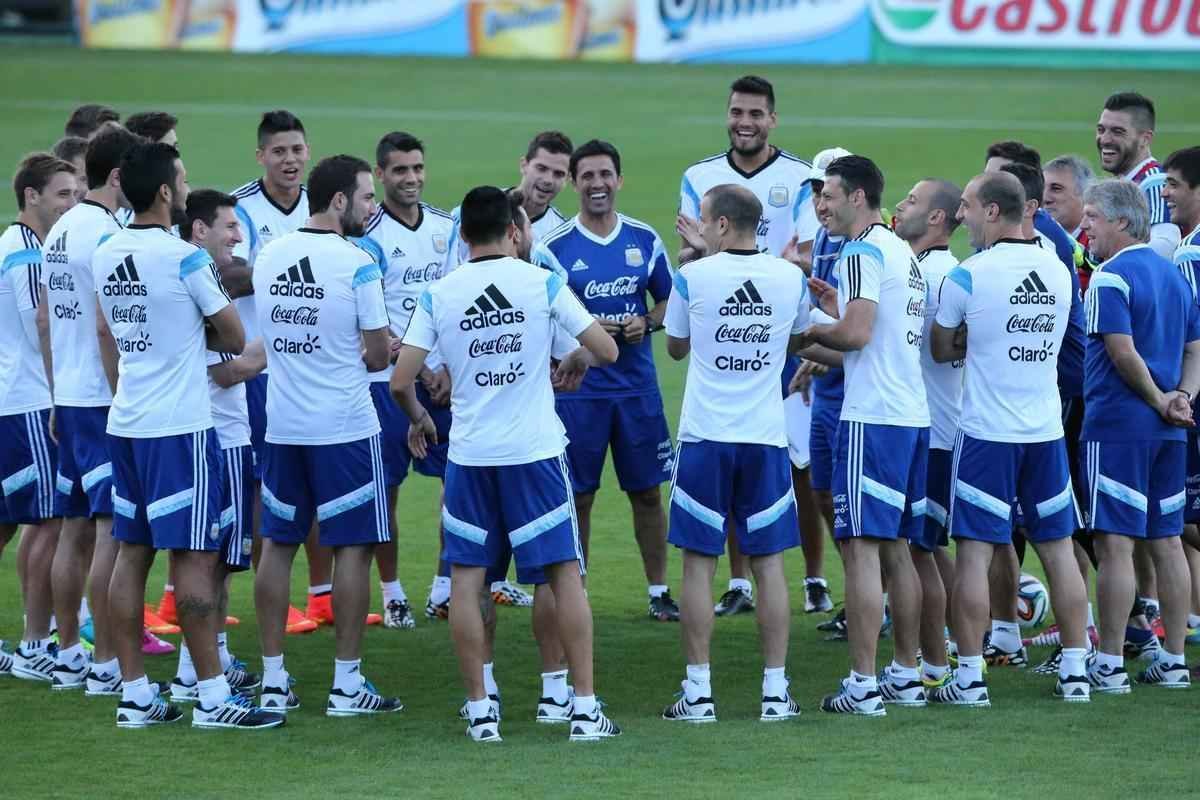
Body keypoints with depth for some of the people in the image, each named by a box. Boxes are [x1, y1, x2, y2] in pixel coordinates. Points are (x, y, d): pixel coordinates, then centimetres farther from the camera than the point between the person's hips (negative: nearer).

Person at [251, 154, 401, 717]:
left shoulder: (268, 257, 5)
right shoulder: (356, 265, -12)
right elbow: (378, 356, -10)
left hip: (281, 425, 5)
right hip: (345, 427, -5)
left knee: (278, 543, 10)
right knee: (352, 547, 1)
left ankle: (273, 680, 11)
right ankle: (346, 684, 2)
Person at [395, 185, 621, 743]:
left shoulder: (438, 294, -1)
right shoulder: (542, 283, -3)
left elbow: (400, 381, -4)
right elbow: (606, 351, -3)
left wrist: (418, 419, 17)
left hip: (469, 453, 1)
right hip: (536, 449, -1)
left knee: (466, 577, 7)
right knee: (565, 572, 4)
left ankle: (480, 712, 4)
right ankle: (585, 709, 2)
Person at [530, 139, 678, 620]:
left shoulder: (645, 239, 5)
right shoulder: (553, 247, -4)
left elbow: (669, 301, 13)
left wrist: (646, 323, -7)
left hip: (638, 386, 2)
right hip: (578, 390, -2)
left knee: (647, 490, 7)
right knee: (578, 497, 2)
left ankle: (659, 592, 16)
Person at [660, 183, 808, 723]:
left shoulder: (692, 277, -6)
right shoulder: (790, 278, 0)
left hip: (705, 436, -2)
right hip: (766, 436, 2)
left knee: (698, 562, 3)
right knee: (769, 563, 6)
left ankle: (698, 691, 1)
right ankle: (776, 690, 6)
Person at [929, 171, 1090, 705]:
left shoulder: (968, 275, -11)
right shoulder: (1058, 272, 5)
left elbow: (940, 350, 0)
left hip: (986, 434, -5)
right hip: (1047, 431, 5)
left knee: (974, 553, -1)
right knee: (1058, 548, 10)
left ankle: (969, 676, -2)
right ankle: (1074, 670, 13)